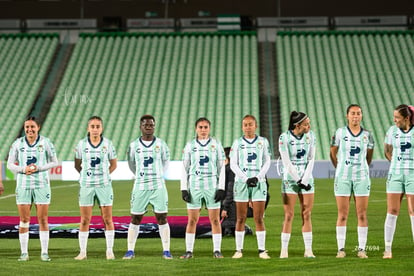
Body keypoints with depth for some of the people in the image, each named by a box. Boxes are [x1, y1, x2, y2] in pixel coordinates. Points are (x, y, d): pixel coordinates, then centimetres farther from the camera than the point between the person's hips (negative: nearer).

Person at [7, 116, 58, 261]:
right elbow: (10, 164, 5)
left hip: (42, 184, -1)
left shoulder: (46, 142, 0)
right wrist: (23, 169, -13)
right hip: (23, 185, 1)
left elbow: (54, 162, 2)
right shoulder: (17, 144, 3)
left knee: (43, 219, -1)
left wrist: (38, 168, -13)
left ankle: (44, 252, 5)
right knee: (24, 220, 2)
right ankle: (24, 252, 7)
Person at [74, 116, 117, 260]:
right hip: (86, 186, 0)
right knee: (84, 220, 1)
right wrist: (88, 175, 4)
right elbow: (77, 164, 13)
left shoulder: (108, 144, 1)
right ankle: (82, 251, 8)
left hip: (104, 185, 0)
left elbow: (113, 164, 11)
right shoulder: (82, 144, 2)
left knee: (107, 219, 1)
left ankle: (109, 250, 9)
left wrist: (103, 175, 3)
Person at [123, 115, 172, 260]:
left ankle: (166, 251, 4)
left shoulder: (161, 144, 2)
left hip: (158, 187, 0)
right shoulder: (134, 145, 3)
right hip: (140, 187, 0)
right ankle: (130, 250, 9)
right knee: (135, 219, 3)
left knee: (162, 218, -1)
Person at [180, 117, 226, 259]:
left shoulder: (216, 144, 5)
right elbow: (185, 169, 8)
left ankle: (217, 250, 3)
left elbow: (221, 167, 5)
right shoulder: (190, 146, 7)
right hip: (194, 186, 0)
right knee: (192, 220, 0)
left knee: (215, 220, -1)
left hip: (212, 186, 0)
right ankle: (189, 251, 4)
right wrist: (184, 189, 0)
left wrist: (221, 188, -3)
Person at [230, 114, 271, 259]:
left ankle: (262, 250, -1)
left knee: (259, 218, -3)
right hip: (241, 182, 0)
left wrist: (258, 177, -8)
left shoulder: (263, 142, 9)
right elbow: (233, 164, 2)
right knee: (241, 219, 0)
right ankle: (239, 250, 4)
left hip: (258, 182, 0)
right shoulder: (237, 143, 6)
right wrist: (246, 178, -10)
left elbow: (267, 162, 7)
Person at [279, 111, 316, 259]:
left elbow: (311, 159, 2)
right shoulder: (284, 137, -10)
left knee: (306, 215, 2)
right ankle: (284, 250, 1)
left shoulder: (310, 135, 2)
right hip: (290, 178, -3)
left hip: (307, 178, 3)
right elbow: (287, 163, -10)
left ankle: (308, 250, 4)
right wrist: (298, 181, -11)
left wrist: (305, 180, -7)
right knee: (289, 215, -4)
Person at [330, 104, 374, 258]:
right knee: (342, 215, -1)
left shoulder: (367, 135, 6)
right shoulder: (340, 133, 1)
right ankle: (341, 249, 4)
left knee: (362, 215, -1)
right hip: (343, 177, -1)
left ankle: (361, 249, 3)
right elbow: (333, 153, 12)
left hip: (362, 177, 1)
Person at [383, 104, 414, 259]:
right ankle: (388, 249, 3)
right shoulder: (392, 131, 5)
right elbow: (387, 151, 19)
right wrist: (396, 163, 10)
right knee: (392, 211, 0)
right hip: (395, 175, 3)